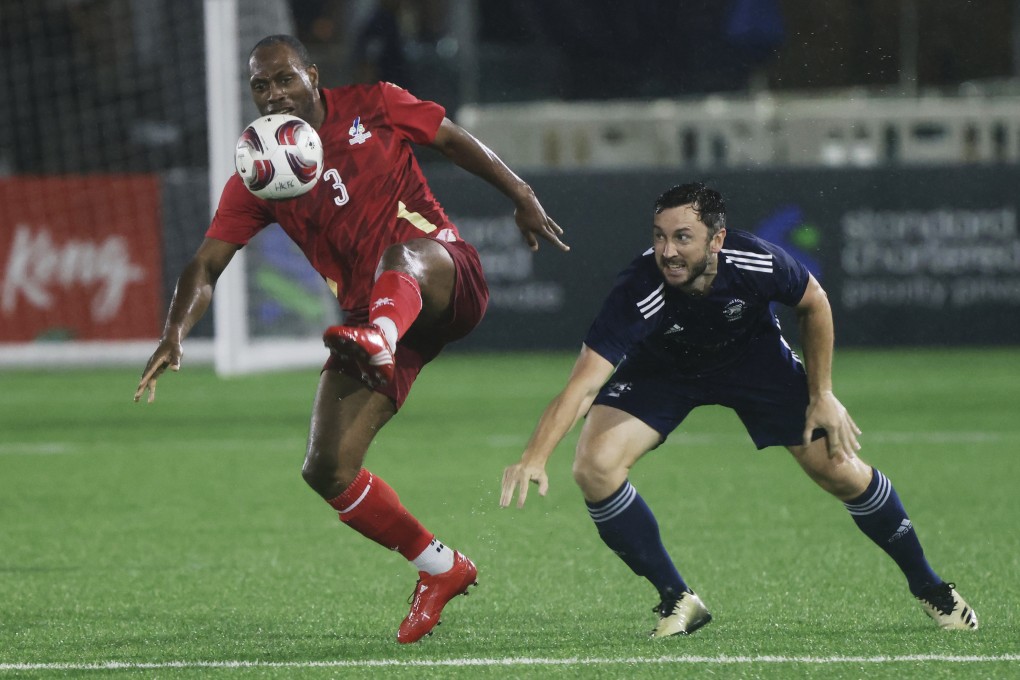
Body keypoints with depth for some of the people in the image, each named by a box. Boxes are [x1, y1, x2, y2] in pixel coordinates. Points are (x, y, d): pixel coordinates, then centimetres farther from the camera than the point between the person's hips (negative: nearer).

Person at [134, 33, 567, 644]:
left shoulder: (371, 107, 3)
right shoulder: (256, 180, 5)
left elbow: (454, 140, 15)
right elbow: (207, 265, -3)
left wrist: (523, 197, 11)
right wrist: (176, 333, -20)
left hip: (449, 282, -4)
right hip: (367, 314, 4)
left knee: (402, 251, -42)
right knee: (326, 472, -8)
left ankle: (376, 341, -76)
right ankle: (440, 567, 12)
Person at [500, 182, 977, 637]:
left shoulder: (757, 263, -34)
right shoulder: (638, 293, -40)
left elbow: (813, 304, -9)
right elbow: (582, 385, -47)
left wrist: (821, 396, -7)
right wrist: (535, 457, -62)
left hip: (754, 357, 1)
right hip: (660, 370, -1)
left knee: (840, 471, -5)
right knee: (594, 467, -22)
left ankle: (928, 586, 20)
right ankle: (677, 602, -4)